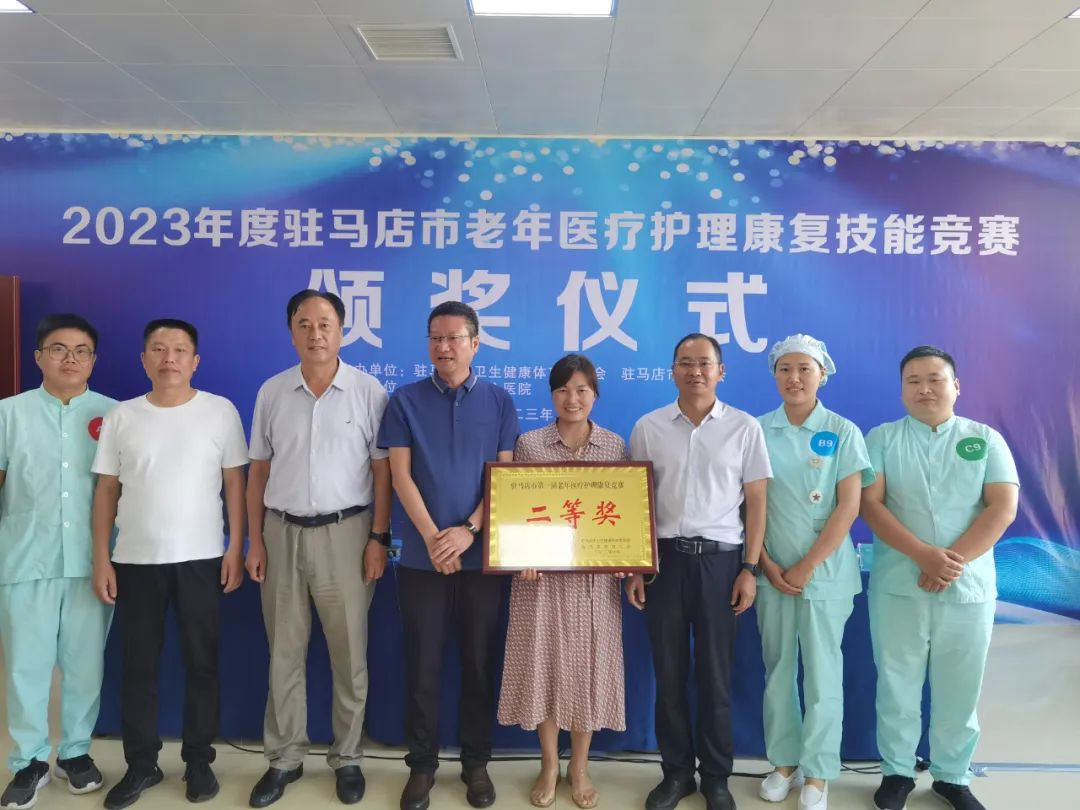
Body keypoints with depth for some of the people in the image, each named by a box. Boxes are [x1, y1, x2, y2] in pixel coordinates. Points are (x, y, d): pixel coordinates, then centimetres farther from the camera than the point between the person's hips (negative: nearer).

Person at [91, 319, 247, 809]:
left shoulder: (220, 411, -1)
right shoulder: (121, 417, 4)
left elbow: (234, 482, 0)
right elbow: (106, 490, 5)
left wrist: (236, 548, -5)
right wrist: (101, 559, 1)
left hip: (201, 559, -1)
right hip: (135, 560, 2)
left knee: (201, 663, 8)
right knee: (137, 666, 10)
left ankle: (198, 761, 23)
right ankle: (141, 765, 26)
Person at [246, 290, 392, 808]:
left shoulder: (368, 391, -4)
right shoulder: (272, 392, 5)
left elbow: (382, 471, -2)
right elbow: (258, 471, 8)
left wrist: (379, 538, -7)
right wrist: (254, 540, 4)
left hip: (344, 532, -2)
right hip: (283, 532, 3)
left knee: (349, 654, 7)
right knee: (284, 653, 12)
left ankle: (346, 758, 24)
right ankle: (285, 757, 27)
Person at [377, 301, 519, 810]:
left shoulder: (499, 402, 4)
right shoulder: (405, 401, 2)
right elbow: (400, 475, -3)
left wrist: (469, 529, -13)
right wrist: (432, 537, -12)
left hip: (481, 553, 1)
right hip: (421, 554, 0)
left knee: (480, 662, 9)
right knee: (422, 664, 7)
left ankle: (476, 762, 25)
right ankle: (422, 764, 22)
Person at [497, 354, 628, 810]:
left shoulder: (616, 447, 3)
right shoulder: (528, 444, 0)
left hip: (595, 575, 1)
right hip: (540, 574, 0)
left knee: (588, 666, 7)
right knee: (543, 664, 6)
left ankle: (579, 769, 27)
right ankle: (549, 767, 26)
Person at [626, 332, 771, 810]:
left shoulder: (744, 428, 1)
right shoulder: (648, 428, 4)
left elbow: (756, 502, 3)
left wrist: (749, 569, -3)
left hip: (720, 558, -1)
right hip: (664, 556, 1)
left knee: (715, 672, 8)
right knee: (669, 671, 9)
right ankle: (676, 771, 25)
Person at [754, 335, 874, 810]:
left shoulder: (843, 432, -4)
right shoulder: (758, 431, 1)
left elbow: (848, 507, -8)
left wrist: (807, 566, -11)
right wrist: (766, 563, -6)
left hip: (826, 571, -2)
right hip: (772, 570, 2)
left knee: (822, 671, 4)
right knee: (777, 668, 10)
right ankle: (784, 761, 26)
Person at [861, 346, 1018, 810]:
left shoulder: (986, 439, 5)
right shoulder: (881, 439, 3)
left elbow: (1002, 508, -4)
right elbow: (869, 504, -6)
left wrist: (954, 562, -15)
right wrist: (925, 555, -17)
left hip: (969, 588, 1)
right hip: (898, 586, -1)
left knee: (960, 688, 10)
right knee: (897, 684, 8)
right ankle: (897, 772, 23)